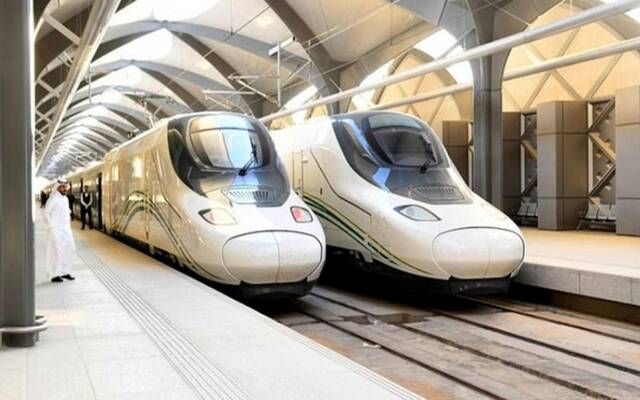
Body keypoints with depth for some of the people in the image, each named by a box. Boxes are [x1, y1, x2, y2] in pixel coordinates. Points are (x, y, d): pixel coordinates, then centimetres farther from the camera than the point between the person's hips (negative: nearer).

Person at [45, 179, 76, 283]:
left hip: (66, 229, 8)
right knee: (57, 251, -8)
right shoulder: (53, 199, -13)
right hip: (56, 229, -8)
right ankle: (54, 275, -3)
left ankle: (65, 272, 19)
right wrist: (52, 225, -14)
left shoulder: (65, 199, 12)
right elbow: (46, 213, -14)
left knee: (69, 249, 9)